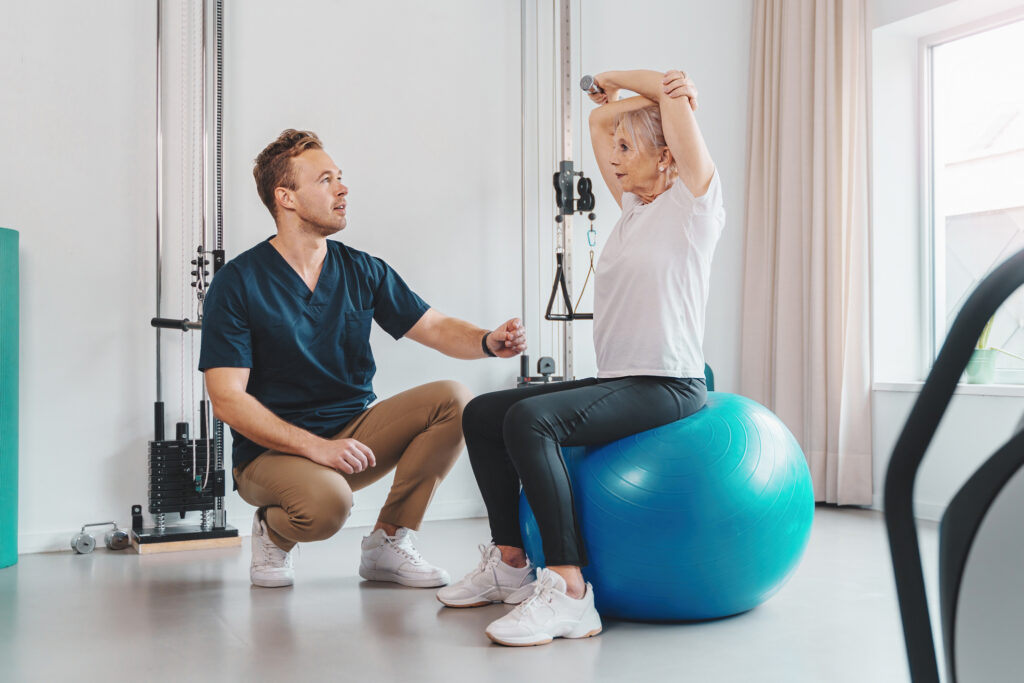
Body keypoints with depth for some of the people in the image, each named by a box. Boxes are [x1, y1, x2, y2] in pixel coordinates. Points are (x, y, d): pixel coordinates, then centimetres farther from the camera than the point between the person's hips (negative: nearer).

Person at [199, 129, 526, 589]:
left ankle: (388, 540, -4)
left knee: (454, 401, -16)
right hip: (271, 450, -5)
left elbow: (437, 328, 5)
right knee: (326, 501, -37)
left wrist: (488, 341, -19)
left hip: (354, 433, 5)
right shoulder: (237, 283, -11)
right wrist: (315, 447, -26)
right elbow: (228, 400, -15)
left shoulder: (362, 271, 4)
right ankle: (273, 530, 2)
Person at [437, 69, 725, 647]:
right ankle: (511, 564, 15)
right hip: (619, 382, 9)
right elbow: (600, 120, 25)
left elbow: (675, 88, -10)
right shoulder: (636, 205, 18)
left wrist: (645, 87, 7)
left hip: (669, 386, -9)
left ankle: (567, 592, -29)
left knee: (530, 419, -31)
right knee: (483, 414, 7)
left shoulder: (693, 200, -4)